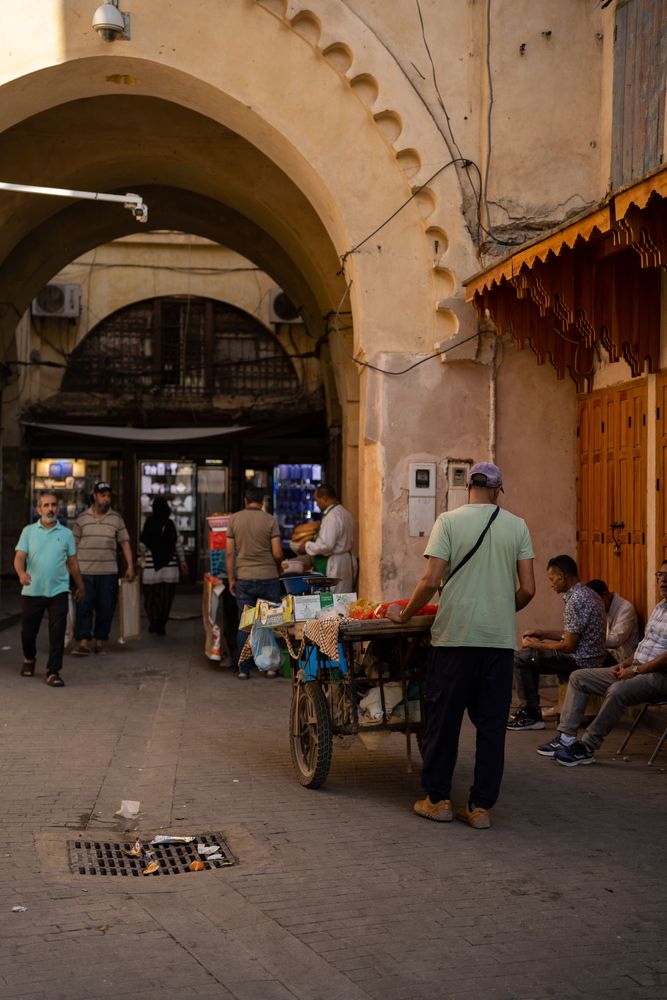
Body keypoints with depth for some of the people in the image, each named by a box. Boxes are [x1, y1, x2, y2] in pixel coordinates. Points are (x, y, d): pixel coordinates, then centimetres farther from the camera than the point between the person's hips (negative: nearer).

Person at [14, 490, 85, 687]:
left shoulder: (66, 534, 5)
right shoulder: (28, 531, 3)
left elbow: (73, 563, 12)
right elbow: (19, 557, -6)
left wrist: (80, 586, 17)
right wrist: (21, 573, -26)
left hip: (58, 591, 0)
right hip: (32, 591, 0)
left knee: (57, 633, -6)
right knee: (28, 630, 11)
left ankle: (53, 672, -1)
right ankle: (29, 660, 38)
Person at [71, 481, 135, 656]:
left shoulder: (116, 518, 6)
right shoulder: (82, 519, 5)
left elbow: (124, 543, 6)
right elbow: (74, 544, 8)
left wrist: (130, 566, -2)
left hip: (109, 572, 1)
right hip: (84, 571, -1)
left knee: (106, 608, 3)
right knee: (84, 606, -6)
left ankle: (100, 641, 13)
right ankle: (83, 641, -7)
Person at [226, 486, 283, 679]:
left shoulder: (234, 519, 2)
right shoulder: (270, 520, -3)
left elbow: (230, 552, 1)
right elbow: (278, 553, -7)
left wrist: (231, 579, 7)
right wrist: (278, 569, 14)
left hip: (244, 579, 2)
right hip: (268, 577, -1)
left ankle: (243, 669, 6)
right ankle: (270, 666, 10)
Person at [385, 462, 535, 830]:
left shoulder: (449, 520, -2)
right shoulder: (517, 526, 5)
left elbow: (431, 581, -10)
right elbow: (527, 589, 2)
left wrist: (405, 614, 5)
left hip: (454, 635, -2)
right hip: (500, 638, 2)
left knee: (443, 719, 9)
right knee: (491, 724, 8)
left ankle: (437, 799, 16)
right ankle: (481, 806, 11)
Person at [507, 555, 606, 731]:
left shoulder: (576, 601, -21)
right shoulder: (587, 594, 12)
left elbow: (569, 645, -21)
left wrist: (537, 645, -8)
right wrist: (542, 633, 15)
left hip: (580, 661, -11)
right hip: (590, 657, 11)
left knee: (521, 658, -8)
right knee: (530, 656, 23)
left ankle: (532, 716, -3)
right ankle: (529, 708, 27)